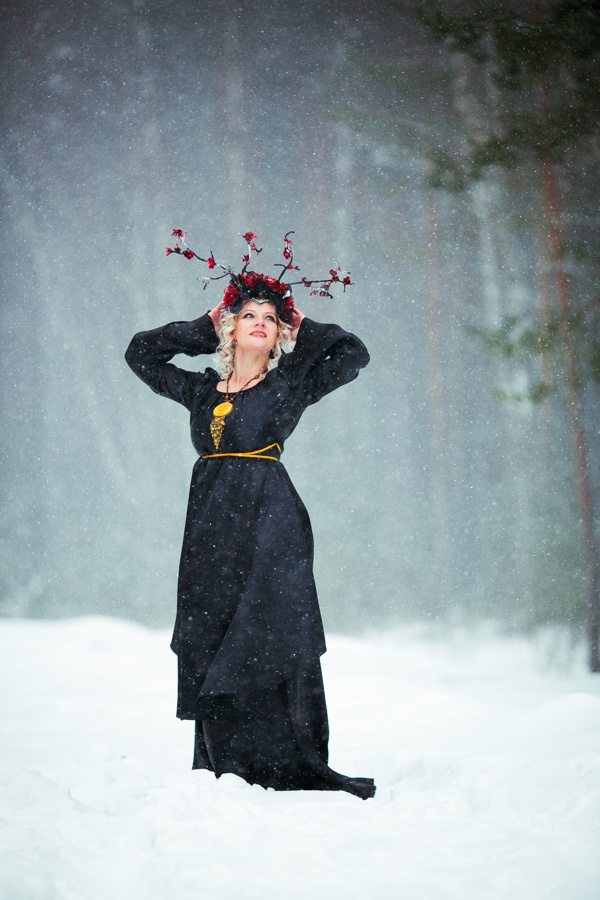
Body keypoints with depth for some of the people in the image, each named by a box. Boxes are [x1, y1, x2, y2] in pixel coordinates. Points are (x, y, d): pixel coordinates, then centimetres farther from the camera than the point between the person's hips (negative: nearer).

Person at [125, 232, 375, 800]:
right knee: (208, 649, 1)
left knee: (269, 644, -9)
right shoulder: (202, 391, 17)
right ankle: (227, 774, 6)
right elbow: (141, 353, 26)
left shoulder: (289, 386, 6)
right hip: (210, 525, 4)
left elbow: (352, 355, -3)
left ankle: (296, 772, -6)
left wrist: (305, 331, 11)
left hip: (270, 524, -4)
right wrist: (206, 328, 21)